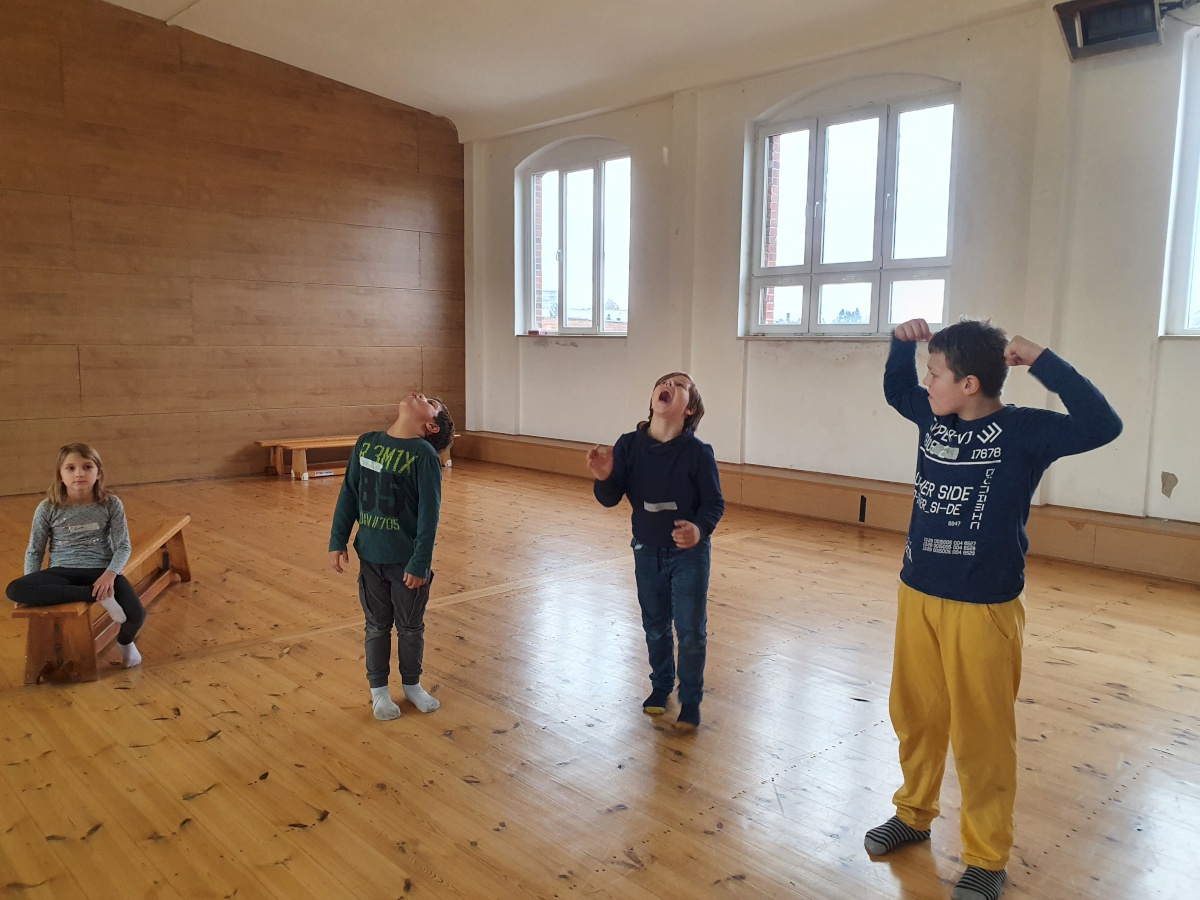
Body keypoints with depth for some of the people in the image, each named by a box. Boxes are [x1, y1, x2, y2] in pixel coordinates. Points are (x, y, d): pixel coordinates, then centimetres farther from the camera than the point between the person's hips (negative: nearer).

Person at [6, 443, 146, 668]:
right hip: (62, 572, 1)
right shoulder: (48, 508, -2)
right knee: (14, 590, -30)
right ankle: (96, 595, -26)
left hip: (101, 570, -1)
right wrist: (31, 588, -2)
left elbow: (123, 546, -2)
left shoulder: (111, 504, -3)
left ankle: (125, 641, 16)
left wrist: (110, 573, -20)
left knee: (137, 616, -25)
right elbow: (35, 551, 8)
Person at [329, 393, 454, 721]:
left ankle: (412, 684, 35)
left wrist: (420, 563, -16)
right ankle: (378, 689, 34)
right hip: (370, 556, 3)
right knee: (376, 626, 16)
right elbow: (348, 495, 6)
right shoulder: (366, 443, -1)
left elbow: (429, 514, -15)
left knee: (411, 627, 14)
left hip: (407, 560, -3)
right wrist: (338, 541, 5)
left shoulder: (424, 454, -14)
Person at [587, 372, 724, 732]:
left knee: (691, 631, 3)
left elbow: (715, 503, -13)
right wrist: (603, 478, -30)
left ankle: (690, 700, 23)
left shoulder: (698, 452, -18)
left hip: (690, 554, -3)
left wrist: (700, 528, -33)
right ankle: (661, 685, 41)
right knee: (655, 626, 19)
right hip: (647, 552, 3)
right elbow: (611, 499, -8)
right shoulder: (629, 445, -11)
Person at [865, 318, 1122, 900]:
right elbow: (895, 389, 23)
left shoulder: (1024, 432, -12)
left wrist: (1041, 361, -24)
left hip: (984, 607, -5)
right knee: (915, 716, 17)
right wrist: (903, 341, 6)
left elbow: (1102, 425, -26)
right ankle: (913, 814, 38)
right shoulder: (934, 416, 4)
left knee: (981, 736, 5)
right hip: (917, 596, 5)